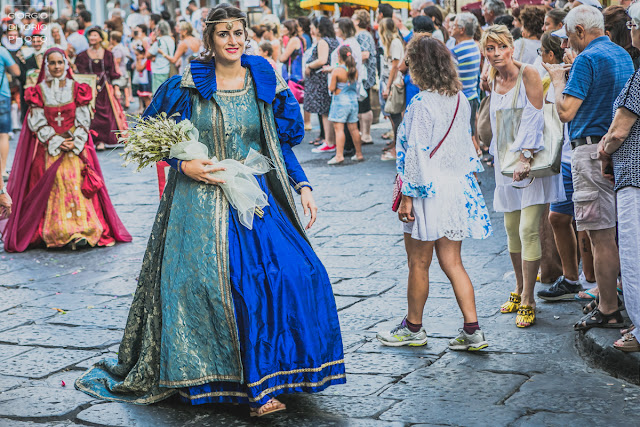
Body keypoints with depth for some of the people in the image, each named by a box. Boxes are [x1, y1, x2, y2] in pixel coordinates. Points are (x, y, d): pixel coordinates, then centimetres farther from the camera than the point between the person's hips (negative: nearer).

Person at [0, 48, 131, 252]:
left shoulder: (76, 89, 6)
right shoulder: (39, 91, 5)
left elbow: (83, 120, 2)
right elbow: (38, 123, 0)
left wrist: (74, 142, -11)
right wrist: (57, 142, -11)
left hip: (76, 147, 0)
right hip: (49, 148, 0)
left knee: (76, 182, -14)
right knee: (54, 185, -13)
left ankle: (80, 231, -16)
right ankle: (58, 233, -12)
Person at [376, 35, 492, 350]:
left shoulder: (422, 104, -17)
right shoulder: (460, 100, 6)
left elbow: (416, 154, -17)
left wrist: (407, 196, -13)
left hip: (428, 191, -8)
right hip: (457, 188, 8)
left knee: (418, 265, 7)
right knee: (452, 263, 11)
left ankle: (413, 328, 21)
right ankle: (472, 330, 6)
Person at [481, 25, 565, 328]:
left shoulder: (528, 74, -10)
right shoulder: (493, 81, 9)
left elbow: (534, 118, -18)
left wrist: (525, 157, -26)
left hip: (532, 159, -6)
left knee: (528, 229, -11)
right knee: (511, 229, 10)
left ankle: (528, 301, -5)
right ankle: (519, 290, 25)